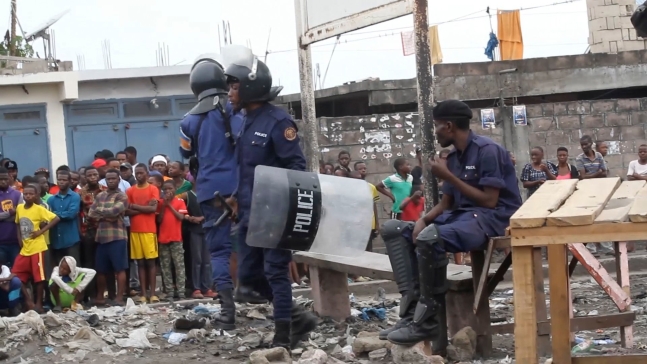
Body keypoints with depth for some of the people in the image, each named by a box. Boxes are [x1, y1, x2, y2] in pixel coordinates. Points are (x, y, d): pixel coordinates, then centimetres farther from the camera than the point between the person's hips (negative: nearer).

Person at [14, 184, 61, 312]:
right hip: (24, 248, 6)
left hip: (37, 248, -6)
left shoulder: (39, 209, -11)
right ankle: (29, 300, 12)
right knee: (17, 276, 2)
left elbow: (56, 219, -14)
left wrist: (41, 231, -16)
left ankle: (39, 303, 7)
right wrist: (19, 239, 7)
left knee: (38, 277, -2)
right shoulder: (19, 208, 6)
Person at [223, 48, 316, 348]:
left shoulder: (278, 121, -13)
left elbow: (296, 165, -15)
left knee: (275, 271, -4)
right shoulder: (247, 122, 14)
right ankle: (298, 319, 20)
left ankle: (283, 336, 5)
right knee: (249, 274, 9)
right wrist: (238, 196, 16)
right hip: (249, 213, 9)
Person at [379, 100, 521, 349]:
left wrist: (448, 176, -14)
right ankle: (412, 309, -14)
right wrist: (423, 219, -7)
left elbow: (489, 201, -18)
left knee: (430, 237, -37)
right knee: (394, 230, 1)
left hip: (491, 218, -10)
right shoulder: (453, 158, 14)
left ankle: (429, 321, -25)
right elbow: (445, 204, 15)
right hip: (460, 215, 10)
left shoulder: (487, 151, -12)